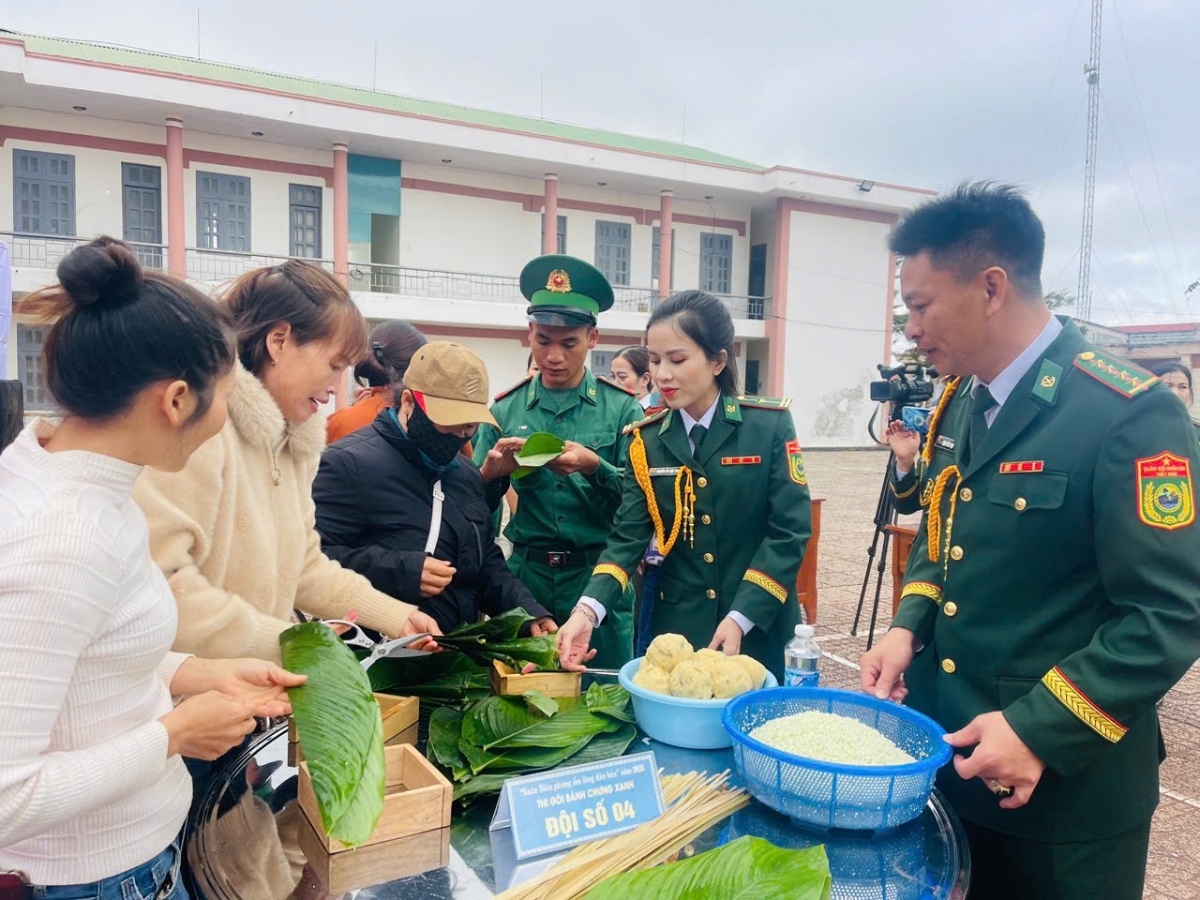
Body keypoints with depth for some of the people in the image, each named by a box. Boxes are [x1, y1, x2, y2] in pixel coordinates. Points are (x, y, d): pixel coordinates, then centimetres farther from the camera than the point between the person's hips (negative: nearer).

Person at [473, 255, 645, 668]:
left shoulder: (622, 408, -3)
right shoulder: (505, 409, 2)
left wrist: (595, 468, -23)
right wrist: (490, 472, -16)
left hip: (599, 577, -1)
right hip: (525, 578, 2)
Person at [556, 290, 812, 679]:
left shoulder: (770, 424, -8)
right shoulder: (646, 441, 0)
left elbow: (790, 530, -10)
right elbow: (628, 536, -4)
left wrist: (742, 617, -16)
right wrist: (588, 609, -20)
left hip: (759, 629, -2)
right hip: (677, 627, 2)